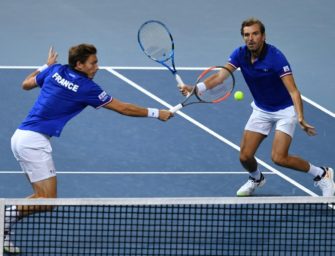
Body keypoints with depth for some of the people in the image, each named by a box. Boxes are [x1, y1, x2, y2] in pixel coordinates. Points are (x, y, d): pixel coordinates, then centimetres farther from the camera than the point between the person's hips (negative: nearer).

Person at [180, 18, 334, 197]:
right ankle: (256, 178, 35)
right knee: (245, 156, -2)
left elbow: (293, 91, -31)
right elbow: (220, 76, -19)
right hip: (261, 110, 5)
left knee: (278, 158, -18)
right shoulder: (240, 54, -11)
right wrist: (197, 88, -37)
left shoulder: (275, 57, -27)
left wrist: (301, 118, -45)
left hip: (284, 110, -5)